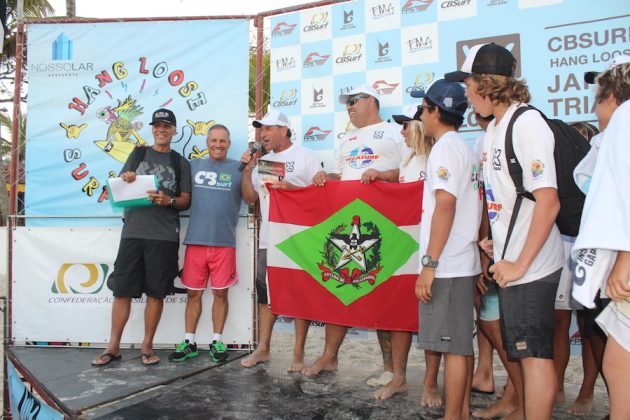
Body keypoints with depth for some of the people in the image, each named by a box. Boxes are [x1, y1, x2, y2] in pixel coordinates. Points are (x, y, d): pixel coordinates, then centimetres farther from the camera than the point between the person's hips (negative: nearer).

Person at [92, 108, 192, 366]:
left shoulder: (181, 163, 10)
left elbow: (186, 200, 6)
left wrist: (169, 201, -15)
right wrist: (124, 180, -7)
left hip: (164, 236, -1)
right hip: (133, 232, 2)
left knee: (156, 292, 2)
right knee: (122, 290, 3)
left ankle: (147, 346, 15)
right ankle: (113, 347, 14)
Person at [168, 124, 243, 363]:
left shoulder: (238, 168, 6)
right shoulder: (194, 165, 11)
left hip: (224, 242, -1)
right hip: (195, 240, 2)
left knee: (220, 293, 6)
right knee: (193, 293, 8)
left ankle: (216, 342, 19)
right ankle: (189, 342, 20)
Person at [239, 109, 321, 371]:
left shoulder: (305, 157, 0)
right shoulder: (262, 162, 17)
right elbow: (249, 198, 15)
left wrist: (289, 187, -17)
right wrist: (247, 171, 3)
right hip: (268, 239, 6)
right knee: (266, 293, 10)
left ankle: (298, 354, 10)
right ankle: (263, 348, 22)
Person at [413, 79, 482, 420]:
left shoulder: (445, 147, -10)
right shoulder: (465, 148, 18)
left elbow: (445, 205, -20)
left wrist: (429, 264, -20)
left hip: (447, 266, -10)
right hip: (463, 263, 10)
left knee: (452, 347, -2)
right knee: (462, 343, 14)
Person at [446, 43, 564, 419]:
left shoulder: (527, 123, -16)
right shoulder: (495, 127, 11)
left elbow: (548, 202, -22)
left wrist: (521, 263, -20)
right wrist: (491, 238, 8)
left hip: (531, 265, -9)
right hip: (511, 260, 10)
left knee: (534, 353, 0)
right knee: (518, 348, 22)